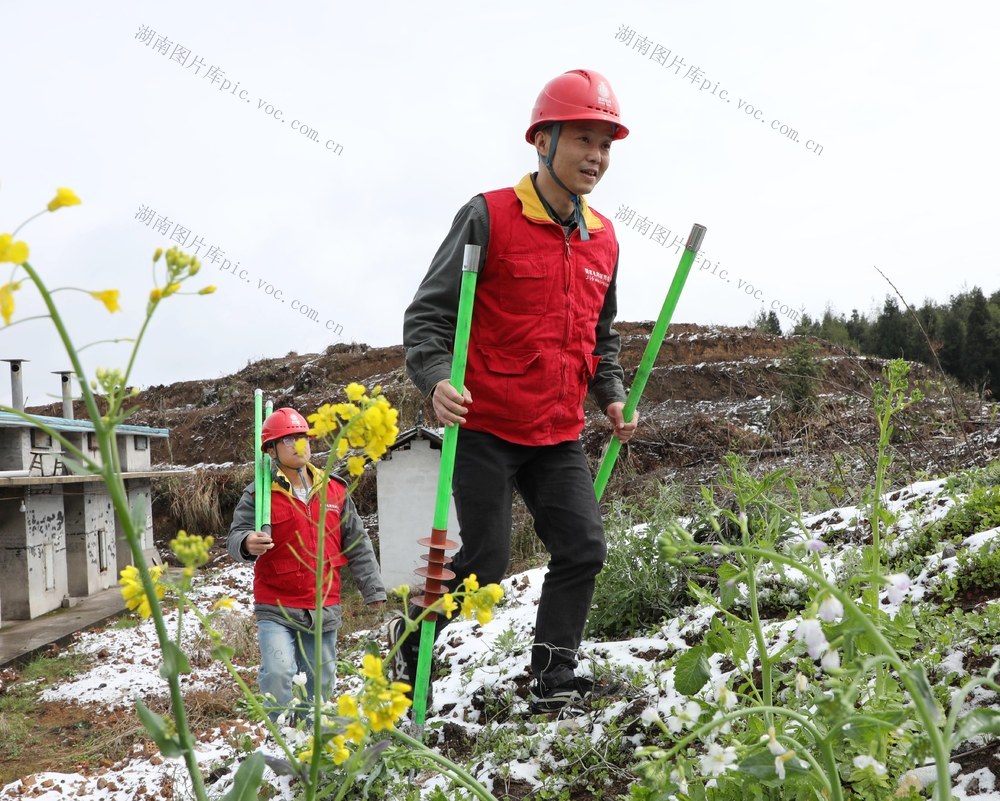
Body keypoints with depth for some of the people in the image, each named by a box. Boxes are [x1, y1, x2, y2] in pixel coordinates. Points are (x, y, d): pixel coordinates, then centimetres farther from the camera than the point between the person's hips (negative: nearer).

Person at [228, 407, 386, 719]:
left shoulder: (335, 490, 8)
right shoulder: (259, 494, -3)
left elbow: (357, 543, 12)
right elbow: (236, 538, -11)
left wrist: (373, 589, 11)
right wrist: (247, 544, -35)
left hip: (324, 611, 4)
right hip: (276, 610, -4)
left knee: (319, 683, 11)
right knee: (278, 673, -21)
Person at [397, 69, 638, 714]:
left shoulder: (603, 240, 10)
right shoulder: (489, 217, -9)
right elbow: (428, 314, -9)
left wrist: (612, 397, 8)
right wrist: (436, 379, -26)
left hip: (559, 436, 6)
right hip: (485, 426, -6)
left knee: (584, 549, -1)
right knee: (486, 564, -1)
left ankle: (552, 682, 13)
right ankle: (410, 631, 26)